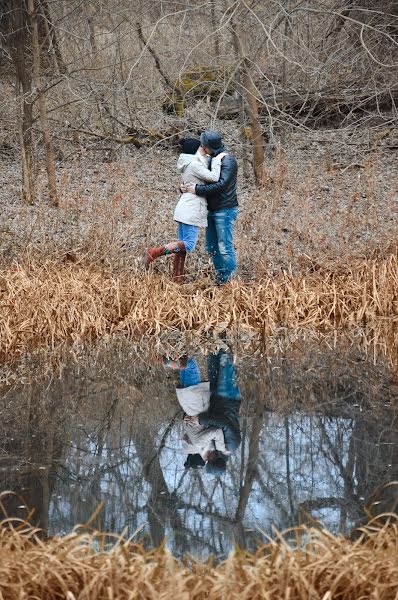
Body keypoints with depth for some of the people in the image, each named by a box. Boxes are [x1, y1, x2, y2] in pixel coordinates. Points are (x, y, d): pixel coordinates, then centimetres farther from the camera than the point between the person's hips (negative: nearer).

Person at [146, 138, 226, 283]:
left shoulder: (188, 164, 16)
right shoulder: (194, 164, -13)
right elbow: (213, 177, -19)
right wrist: (218, 159, -9)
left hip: (184, 210, 10)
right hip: (191, 210, -10)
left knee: (182, 244, 8)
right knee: (188, 245, -12)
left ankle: (177, 279, 9)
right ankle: (154, 253, -13)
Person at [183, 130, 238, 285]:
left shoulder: (227, 160, -13)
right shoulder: (212, 159, 13)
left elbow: (221, 184, -24)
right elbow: (203, 179, 20)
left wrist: (197, 189, -22)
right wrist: (186, 187, -1)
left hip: (225, 210, -9)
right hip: (212, 210, 9)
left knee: (225, 247, -7)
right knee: (211, 247, 10)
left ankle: (229, 280, -1)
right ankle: (220, 277, 18)